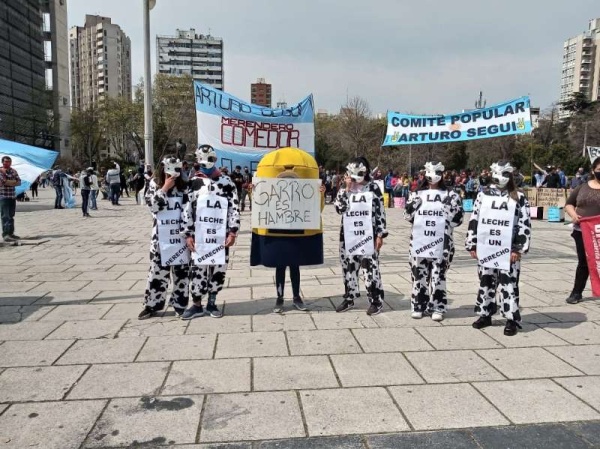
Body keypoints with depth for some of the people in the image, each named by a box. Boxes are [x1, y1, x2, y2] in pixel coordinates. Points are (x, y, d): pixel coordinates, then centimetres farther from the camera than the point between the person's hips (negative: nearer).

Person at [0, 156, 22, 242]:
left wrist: (7, 182, -10)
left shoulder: (13, 171, 12)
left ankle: (11, 233, 22)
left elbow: (19, 182, 4)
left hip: (13, 196, 6)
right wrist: (13, 182, -9)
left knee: (11, 216, 13)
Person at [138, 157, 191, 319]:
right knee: (158, 270, 5)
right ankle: (152, 304, 17)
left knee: (182, 270, 7)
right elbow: (152, 205, -12)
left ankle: (180, 304, 20)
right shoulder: (154, 184, 2)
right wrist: (164, 189, -16)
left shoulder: (183, 186, 4)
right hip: (161, 237, -1)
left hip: (181, 236, 1)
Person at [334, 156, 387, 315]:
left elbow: (380, 212, -3)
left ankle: (376, 301, 10)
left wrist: (380, 235, -7)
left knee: (370, 268, -2)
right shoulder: (345, 189, 6)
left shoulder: (373, 188, -3)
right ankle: (349, 299, 26)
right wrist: (347, 189, -11)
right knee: (348, 267, 11)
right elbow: (339, 209, -8)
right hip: (348, 236, 4)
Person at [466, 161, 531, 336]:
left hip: (508, 251, -3)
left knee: (508, 284, -2)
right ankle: (485, 314, 25)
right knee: (485, 282, 12)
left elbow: (525, 225, -2)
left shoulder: (518, 198, 0)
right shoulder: (483, 195, 7)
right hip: (485, 249, 3)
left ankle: (511, 319, 8)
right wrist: (472, 245, 4)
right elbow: (474, 220, 7)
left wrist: (518, 249, -8)